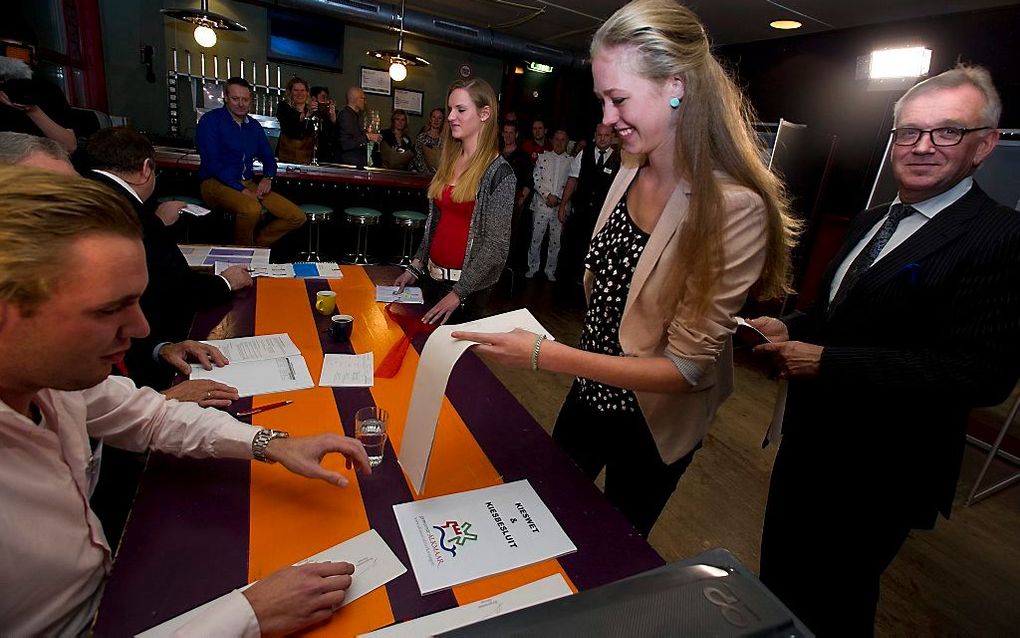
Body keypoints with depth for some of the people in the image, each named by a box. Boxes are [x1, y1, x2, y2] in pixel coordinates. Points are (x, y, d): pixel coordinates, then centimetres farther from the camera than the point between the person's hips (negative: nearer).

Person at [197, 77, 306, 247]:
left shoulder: (254, 126, 16)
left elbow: (268, 157, 21)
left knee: (297, 217, -10)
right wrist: (241, 190, -20)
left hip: (248, 184, 6)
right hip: (217, 183, -6)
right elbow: (212, 163, -12)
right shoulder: (211, 121, -3)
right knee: (252, 209, -40)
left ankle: (255, 246, 3)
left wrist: (268, 178, -3)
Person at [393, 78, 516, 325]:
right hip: (432, 275, 7)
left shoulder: (499, 173, -14)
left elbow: (496, 246, -17)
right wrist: (415, 266, 10)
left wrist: (458, 293, -18)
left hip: (466, 285, -6)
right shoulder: (450, 162, 8)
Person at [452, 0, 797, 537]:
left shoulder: (736, 207, -28)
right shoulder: (631, 173, -7)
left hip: (653, 422, -6)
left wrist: (546, 355, -33)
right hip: (591, 392, 6)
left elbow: (687, 366, -27)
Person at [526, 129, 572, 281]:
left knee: (556, 240, 6)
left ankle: (550, 270, 18)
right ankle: (532, 268, 17)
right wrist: (548, 195, -12)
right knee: (536, 238, 3)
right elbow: (536, 180, -1)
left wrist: (558, 198, -11)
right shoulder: (542, 157, 6)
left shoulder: (572, 161, 5)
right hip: (541, 204, 0)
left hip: (560, 206, 0)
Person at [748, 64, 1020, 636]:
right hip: (810, 445, 8)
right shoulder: (872, 221, 8)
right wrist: (790, 330, -4)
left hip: (875, 476, -7)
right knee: (778, 582, 27)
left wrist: (824, 362, -29)